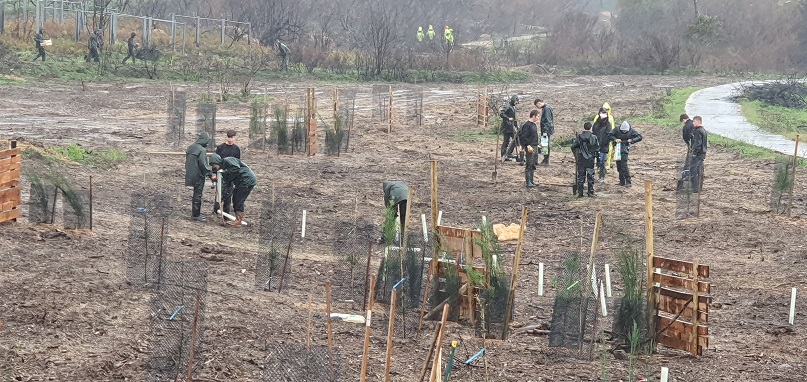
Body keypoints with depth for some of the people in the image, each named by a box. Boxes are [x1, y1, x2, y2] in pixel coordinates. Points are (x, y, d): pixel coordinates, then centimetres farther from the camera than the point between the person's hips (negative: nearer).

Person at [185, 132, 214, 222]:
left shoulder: (190, 148, 8)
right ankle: (196, 215, 5)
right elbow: (203, 165, -21)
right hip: (198, 176, -8)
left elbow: (187, 162, 15)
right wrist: (210, 175, -14)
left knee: (196, 194, 18)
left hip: (191, 175, 8)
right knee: (198, 195, 1)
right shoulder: (201, 150, -19)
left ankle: (195, 213, 24)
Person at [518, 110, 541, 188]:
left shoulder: (534, 125, 14)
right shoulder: (526, 125, -14)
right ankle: (528, 182, -4)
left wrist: (538, 144, 18)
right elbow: (523, 137, -17)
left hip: (535, 147, 9)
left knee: (533, 165, 13)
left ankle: (532, 180, 20)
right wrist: (528, 146, -20)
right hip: (530, 148, -9)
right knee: (529, 165, -6)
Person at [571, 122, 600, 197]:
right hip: (590, 160, 0)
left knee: (580, 176, 7)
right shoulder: (594, 138, -6)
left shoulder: (578, 137, -6)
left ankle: (580, 193, 5)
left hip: (581, 159, 0)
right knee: (590, 176, 7)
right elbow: (597, 149, -1)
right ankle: (590, 192, 8)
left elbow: (573, 148, -3)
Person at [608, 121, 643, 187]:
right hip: (618, 149, 4)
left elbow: (639, 137, -6)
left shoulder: (631, 131, -10)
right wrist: (615, 139, -22)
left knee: (624, 165, -17)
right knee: (619, 166, 8)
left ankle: (628, 182, -17)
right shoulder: (617, 130, -7)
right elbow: (610, 136, -3)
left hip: (625, 149, -4)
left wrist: (632, 140, -21)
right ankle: (622, 181, 19)